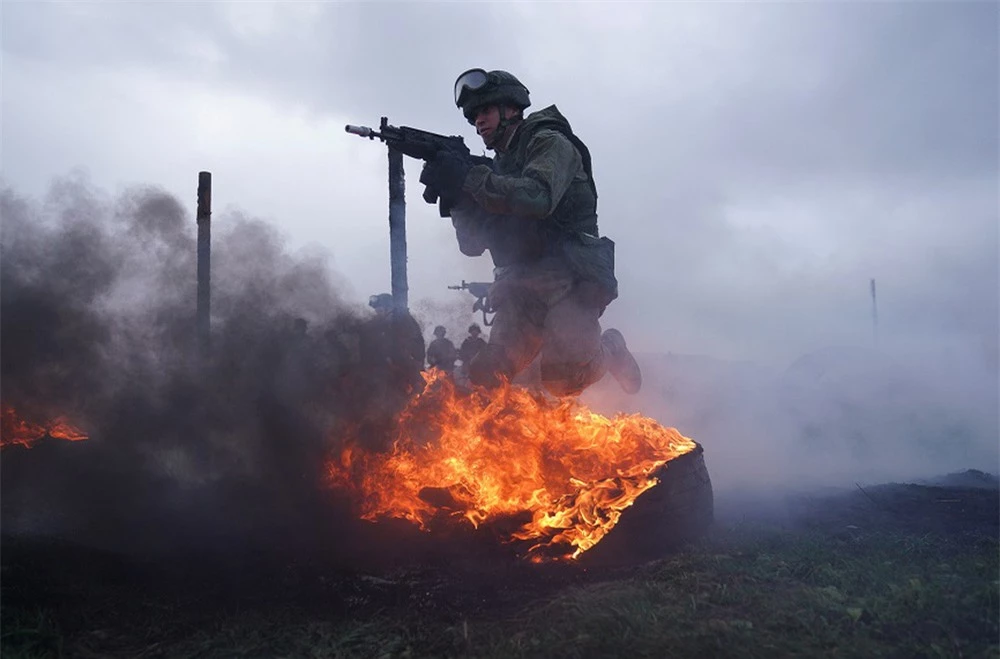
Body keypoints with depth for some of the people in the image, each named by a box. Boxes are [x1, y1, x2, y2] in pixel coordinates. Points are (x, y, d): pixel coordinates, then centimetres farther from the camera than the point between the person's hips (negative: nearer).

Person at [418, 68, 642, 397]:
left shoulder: (549, 142, 1)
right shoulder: (499, 168, 20)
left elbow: (538, 197, -21)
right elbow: (473, 243, 12)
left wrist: (469, 177, -20)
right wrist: (455, 196, -5)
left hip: (568, 280, -6)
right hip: (520, 292, 6)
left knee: (564, 379, -23)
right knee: (485, 377, -9)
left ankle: (609, 351, 11)